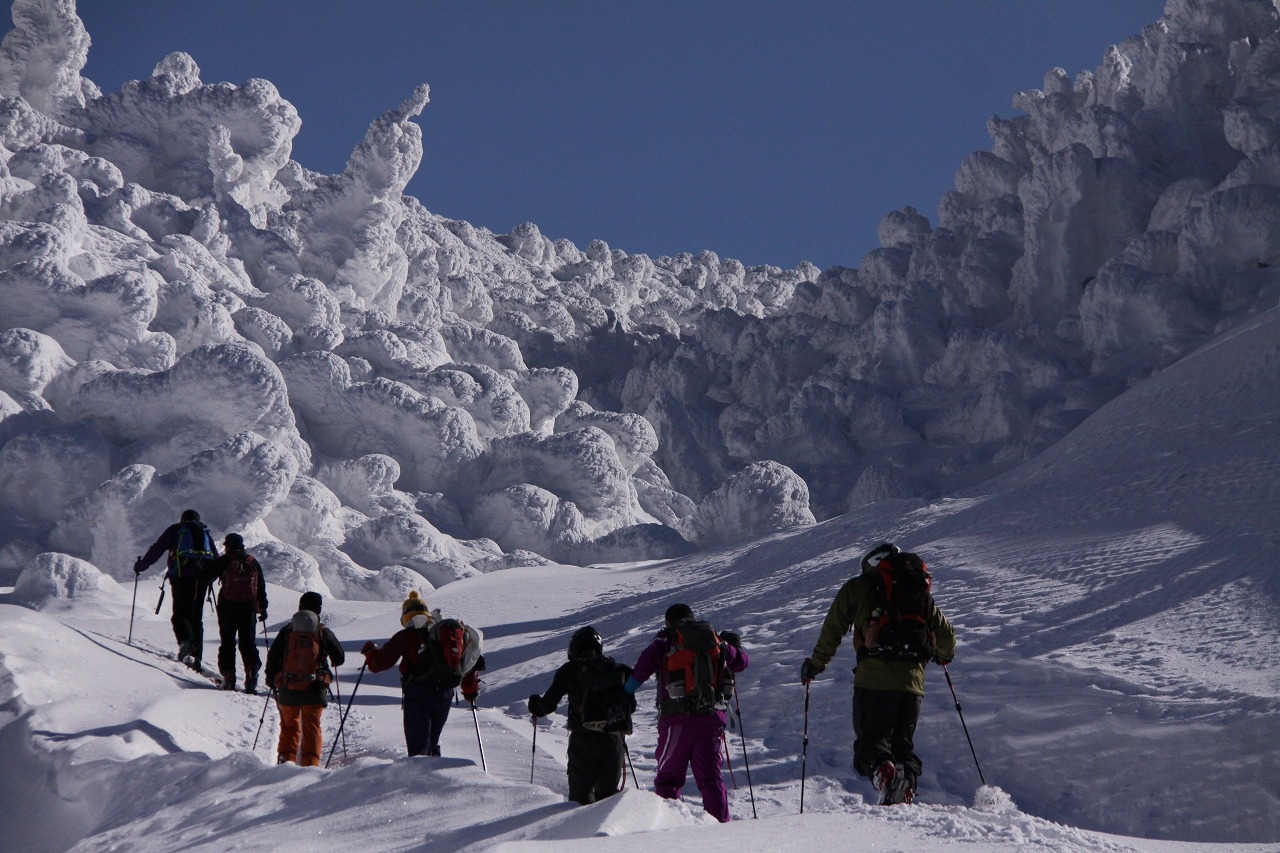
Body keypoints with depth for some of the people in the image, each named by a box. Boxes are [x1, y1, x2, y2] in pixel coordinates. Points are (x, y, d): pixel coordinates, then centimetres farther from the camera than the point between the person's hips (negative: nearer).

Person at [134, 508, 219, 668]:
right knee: (196, 616, 7)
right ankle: (196, 656, 0)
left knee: (180, 613, -3)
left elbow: (157, 549, 11)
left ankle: (185, 639, -32)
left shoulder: (175, 530, 17)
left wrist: (140, 565, 21)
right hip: (202, 576, 3)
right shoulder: (205, 533, 26)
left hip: (181, 575, -3)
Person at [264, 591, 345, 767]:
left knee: (289, 726, 17)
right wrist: (331, 660, 30)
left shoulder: (286, 631, 2)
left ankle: (285, 758, 7)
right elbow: (340, 658, 6)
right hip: (314, 690, -1)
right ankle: (310, 762, -4)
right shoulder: (323, 633, -1)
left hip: (287, 689, 1)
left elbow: (272, 657, 5)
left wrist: (271, 678, 20)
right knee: (312, 727, 6)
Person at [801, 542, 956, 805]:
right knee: (904, 743, 15)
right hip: (912, 681, 3)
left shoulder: (857, 588, 10)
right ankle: (907, 788, -8)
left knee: (870, 739, 2)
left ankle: (883, 770, -29)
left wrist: (816, 664, 22)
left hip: (873, 680, -3)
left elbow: (833, 629, 9)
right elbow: (946, 634, 21)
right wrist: (943, 655, 43)